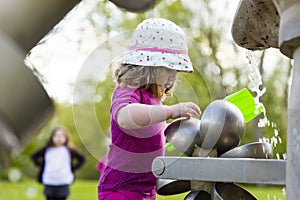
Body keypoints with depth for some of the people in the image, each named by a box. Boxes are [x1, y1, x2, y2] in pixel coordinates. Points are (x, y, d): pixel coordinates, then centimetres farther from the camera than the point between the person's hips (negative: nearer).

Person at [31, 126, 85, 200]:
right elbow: (34, 156, 14)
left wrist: (74, 168, -2)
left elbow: (82, 159, 5)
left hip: (63, 183, -1)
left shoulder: (69, 151, -2)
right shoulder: (47, 149, 2)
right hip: (49, 183, 2)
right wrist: (40, 165, 4)